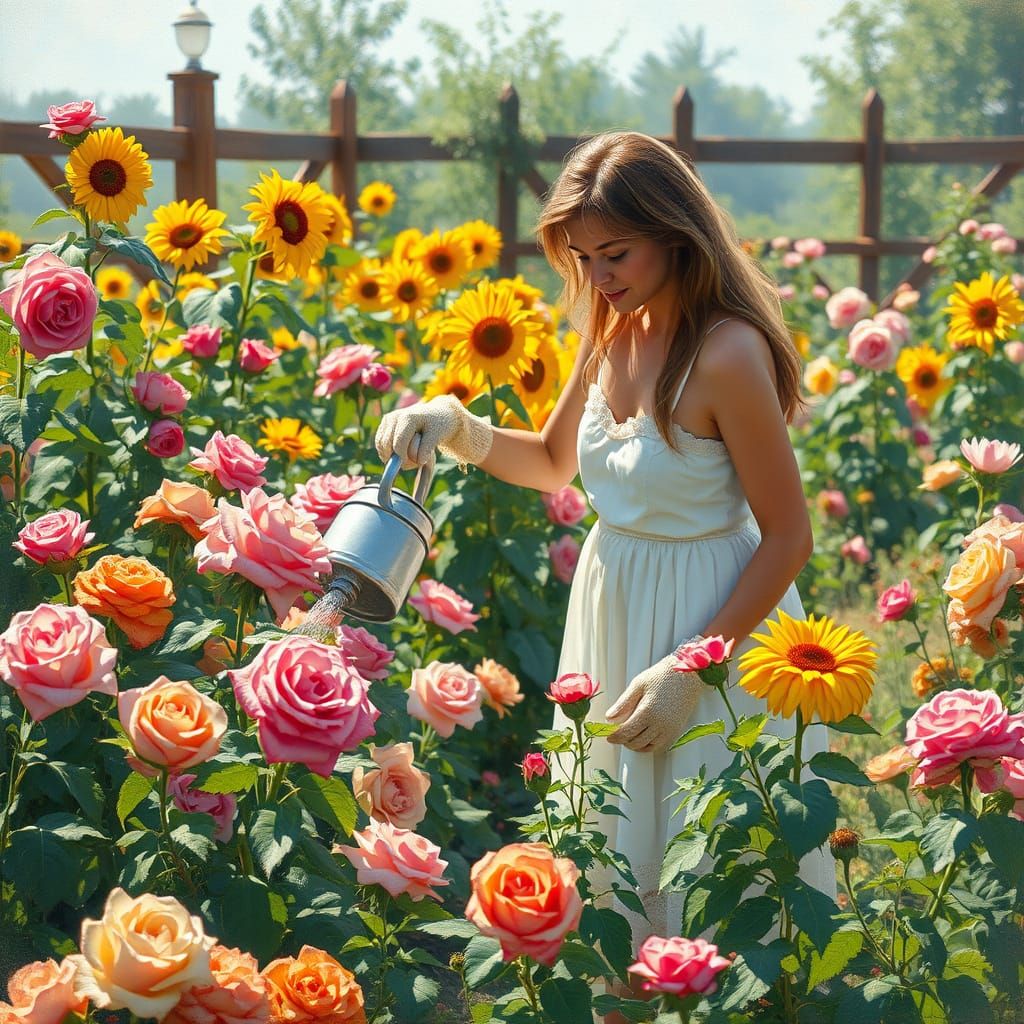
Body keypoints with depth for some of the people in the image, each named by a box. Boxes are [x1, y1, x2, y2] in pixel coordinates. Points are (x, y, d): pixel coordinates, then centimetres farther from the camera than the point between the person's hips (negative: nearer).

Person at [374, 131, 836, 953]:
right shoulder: (613, 335, 1)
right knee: (616, 853, 15)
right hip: (611, 608, 7)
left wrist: (692, 670, -20)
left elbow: (789, 538, -18)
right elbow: (554, 464, 18)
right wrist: (459, 430, -1)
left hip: (713, 618, -7)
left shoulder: (726, 353, -22)